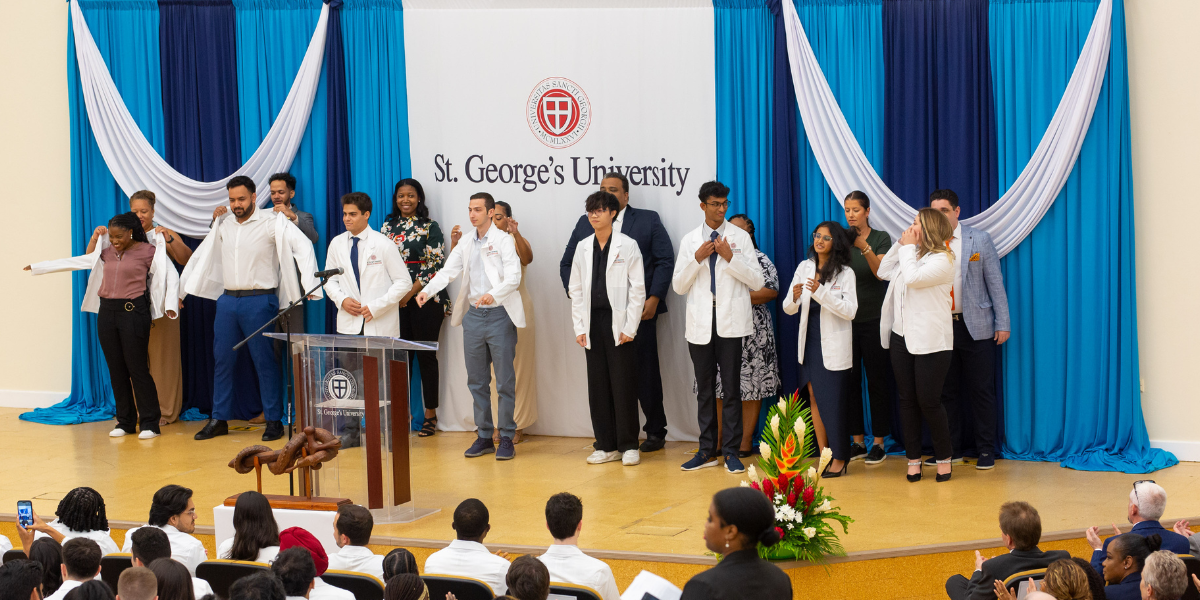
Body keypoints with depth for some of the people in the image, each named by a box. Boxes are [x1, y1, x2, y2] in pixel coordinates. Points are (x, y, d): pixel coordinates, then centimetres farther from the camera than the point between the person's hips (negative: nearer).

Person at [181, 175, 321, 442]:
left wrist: (309, 284, -29)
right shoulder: (223, 225, 11)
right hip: (227, 300, 5)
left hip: (259, 300, -5)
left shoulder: (271, 224, -7)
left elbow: (303, 245, -17)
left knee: (265, 361, -2)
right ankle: (219, 419, 14)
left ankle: (274, 421, 5)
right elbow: (204, 255, 25)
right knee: (222, 359, 7)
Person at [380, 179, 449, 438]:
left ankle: (430, 414, 5)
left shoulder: (430, 228, -1)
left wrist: (409, 293, -12)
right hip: (394, 300, 4)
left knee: (426, 355, -1)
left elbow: (435, 266, -8)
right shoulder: (388, 227, 12)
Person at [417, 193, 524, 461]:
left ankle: (507, 438, 4)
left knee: (505, 380, -2)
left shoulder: (504, 240, -3)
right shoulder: (466, 245, 14)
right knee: (477, 380, 8)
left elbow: (514, 276, -14)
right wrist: (427, 291, -12)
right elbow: (447, 272, 6)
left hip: (499, 315, -6)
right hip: (473, 316, 6)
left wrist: (493, 294, -31)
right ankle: (484, 436, 17)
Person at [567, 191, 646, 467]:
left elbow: (637, 289, -4)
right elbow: (576, 290, 13)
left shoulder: (627, 246, -1)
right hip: (593, 322, 4)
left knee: (623, 385, -3)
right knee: (598, 386, 5)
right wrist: (579, 328, 5)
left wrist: (629, 328, -10)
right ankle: (607, 446, 12)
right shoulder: (583, 247, 11)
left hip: (619, 322, -4)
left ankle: (628, 446, 4)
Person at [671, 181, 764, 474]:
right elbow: (678, 286, 6)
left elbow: (757, 282, -2)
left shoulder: (740, 237, 4)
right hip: (701, 323, 2)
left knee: (731, 387, -2)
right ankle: (707, 450, 13)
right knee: (704, 387, 6)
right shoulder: (689, 241, 9)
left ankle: (731, 451, 3)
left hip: (730, 322, -2)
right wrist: (697, 259, -8)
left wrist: (731, 257, -13)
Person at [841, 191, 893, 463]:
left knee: (876, 381, -1)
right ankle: (858, 441, 11)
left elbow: (881, 273, -13)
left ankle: (878, 443, 5)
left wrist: (864, 247, -25)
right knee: (849, 381, 3)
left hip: (873, 320, -3)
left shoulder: (881, 238, 0)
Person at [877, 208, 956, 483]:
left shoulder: (941, 259, -10)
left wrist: (909, 247, -9)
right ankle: (913, 458, 15)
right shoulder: (911, 253, 15)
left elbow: (913, 277, -21)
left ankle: (943, 458, 11)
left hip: (930, 342, -7)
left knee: (929, 401, -5)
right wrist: (900, 244, 8)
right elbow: (884, 271, 16)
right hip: (902, 337, 8)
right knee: (907, 400, 8)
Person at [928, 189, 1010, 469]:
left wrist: (1002, 323, -2)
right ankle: (951, 449, 17)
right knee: (946, 391, 7)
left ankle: (986, 449, 10)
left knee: (981, 390, 2)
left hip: (975, 326, -2)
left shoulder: (979, 240, 2)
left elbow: (995, 283, 2)